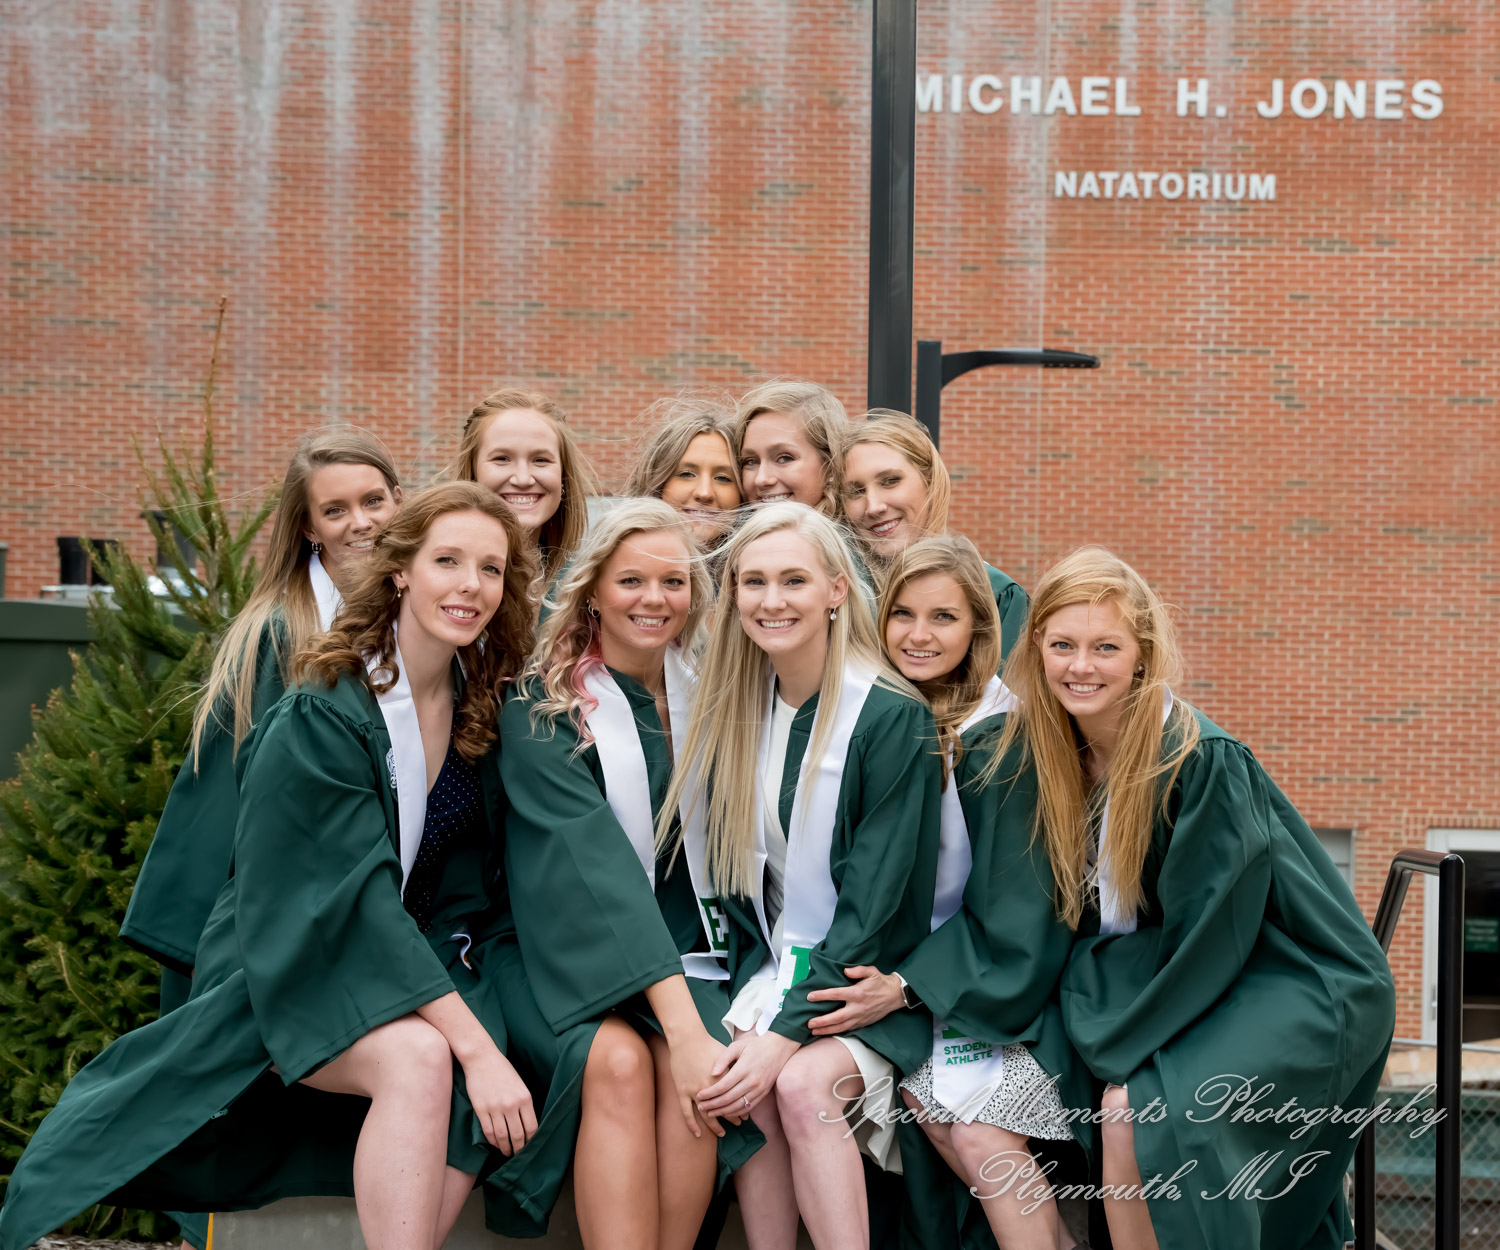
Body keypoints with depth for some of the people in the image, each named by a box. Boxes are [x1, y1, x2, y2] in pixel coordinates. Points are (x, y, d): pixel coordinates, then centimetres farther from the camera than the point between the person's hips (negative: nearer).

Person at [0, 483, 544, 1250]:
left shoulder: (478, 705, 2)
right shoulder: (320, 717, -17)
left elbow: (458, 895, 9)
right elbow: (353, 903, -25)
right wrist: (476, 1045, -32)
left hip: (410, 966, 6)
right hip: (288, 974, -6)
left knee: (479, 1082, -27)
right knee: (419, 1059, -35)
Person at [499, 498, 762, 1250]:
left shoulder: (707, 698, 7)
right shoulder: (541, 710, -7)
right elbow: (597, 869, -19)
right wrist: (684, 1026, -30)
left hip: (685, 953, 3)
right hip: (579, 958, -3)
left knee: (689, 1072, -27)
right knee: (620, 1061, -32)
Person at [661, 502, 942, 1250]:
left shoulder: (893, 718, -14)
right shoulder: (734, 711, 4)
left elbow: (873, 903, -17)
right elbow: (729, 864, 10)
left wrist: (789, 1028, -23)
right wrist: (758, 996, -5)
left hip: (873, 979, -4)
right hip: (774, 963, 4)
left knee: (802, 1084, -31)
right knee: (745, 1087, -26)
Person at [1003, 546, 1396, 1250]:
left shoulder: (1202, 762, -21)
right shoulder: (1043, 751, -2)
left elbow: (1209, 934, -18)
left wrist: (1112, 1047, -15)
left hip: (1283, 992, -7)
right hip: (1155, 974, 7)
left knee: (1133, 1107, -30)